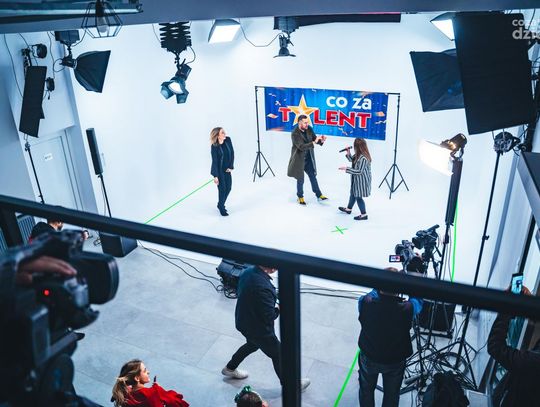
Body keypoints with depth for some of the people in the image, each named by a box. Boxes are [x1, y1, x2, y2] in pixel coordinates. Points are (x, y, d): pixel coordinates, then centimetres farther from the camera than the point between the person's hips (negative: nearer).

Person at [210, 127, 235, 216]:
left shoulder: (228, 140, -8)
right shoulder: (214, 146, -20)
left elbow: (232, 153, 1)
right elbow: (214, 161, -19)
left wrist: (231, 166, -3)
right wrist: (215, 176, -20)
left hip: (227, 169, 6)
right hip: (219, 170, -5)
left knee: (228, 188, 10)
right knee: (222, 189, -2)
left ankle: (220, 205, 32)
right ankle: (222, 209, 16)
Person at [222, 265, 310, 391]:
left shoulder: (248, 271, -13)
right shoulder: (263, 287, -39)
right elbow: (269, 316, -30)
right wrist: (279, 308, -10)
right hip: (258, 329, -8)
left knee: (252, 344, 36)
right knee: (277, 355, 16)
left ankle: (230, 368, 53)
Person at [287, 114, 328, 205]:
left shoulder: (309, 129, -5)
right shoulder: (295, 134, -23)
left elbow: (315, 139, 3)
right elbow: (302, 147, -31)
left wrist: (321, 141, -20)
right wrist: (314, 142, -39)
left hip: (309, 158, 5)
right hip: (299, 159, -5)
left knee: (313, 177, 12)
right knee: (300, 179, 8)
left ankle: (319, 195, 23)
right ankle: (300, 197, 27)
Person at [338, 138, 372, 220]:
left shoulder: (363, 158, -31)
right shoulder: (358, 155, -2)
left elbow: (359, 171, -29)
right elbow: (351, 159, 15)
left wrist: (346, 169, -25)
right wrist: (348, 153, -4)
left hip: (361, 181, -10)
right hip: (357, 180, 10)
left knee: (358, 197, 4)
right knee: (353, 194, 25)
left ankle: (364, 215, 18)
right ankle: (349, 209, 44)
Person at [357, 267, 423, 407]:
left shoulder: (365, 302, -33)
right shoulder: (407, 309, -34)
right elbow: (418, 299, -9)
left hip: (368, 358, 1)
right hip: (395, 362, 0)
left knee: (366, 390, 28)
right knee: (391, 395, 27)